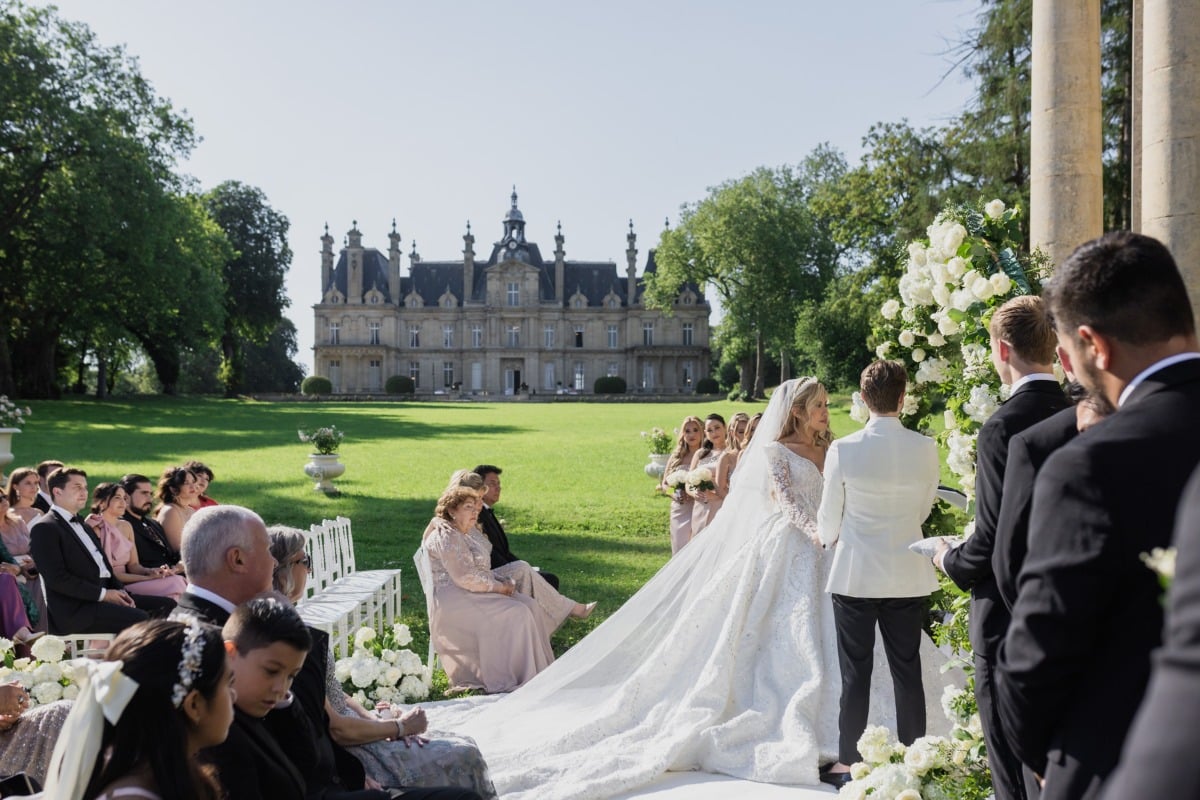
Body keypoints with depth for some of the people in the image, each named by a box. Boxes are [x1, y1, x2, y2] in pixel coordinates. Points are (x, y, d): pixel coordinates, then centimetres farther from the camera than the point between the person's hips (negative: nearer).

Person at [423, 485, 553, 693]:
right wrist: (499, 587, -13)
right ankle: (507, 680, -19)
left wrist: (501, 583, 3)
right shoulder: (446, 537, -13)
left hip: (469, 593, 10)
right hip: (454, 601, -10)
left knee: (529, 605, -8)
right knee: (515, 613, -24)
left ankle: (539, 673, -10)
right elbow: (465, 577, -21)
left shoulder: (461, 535, 20)